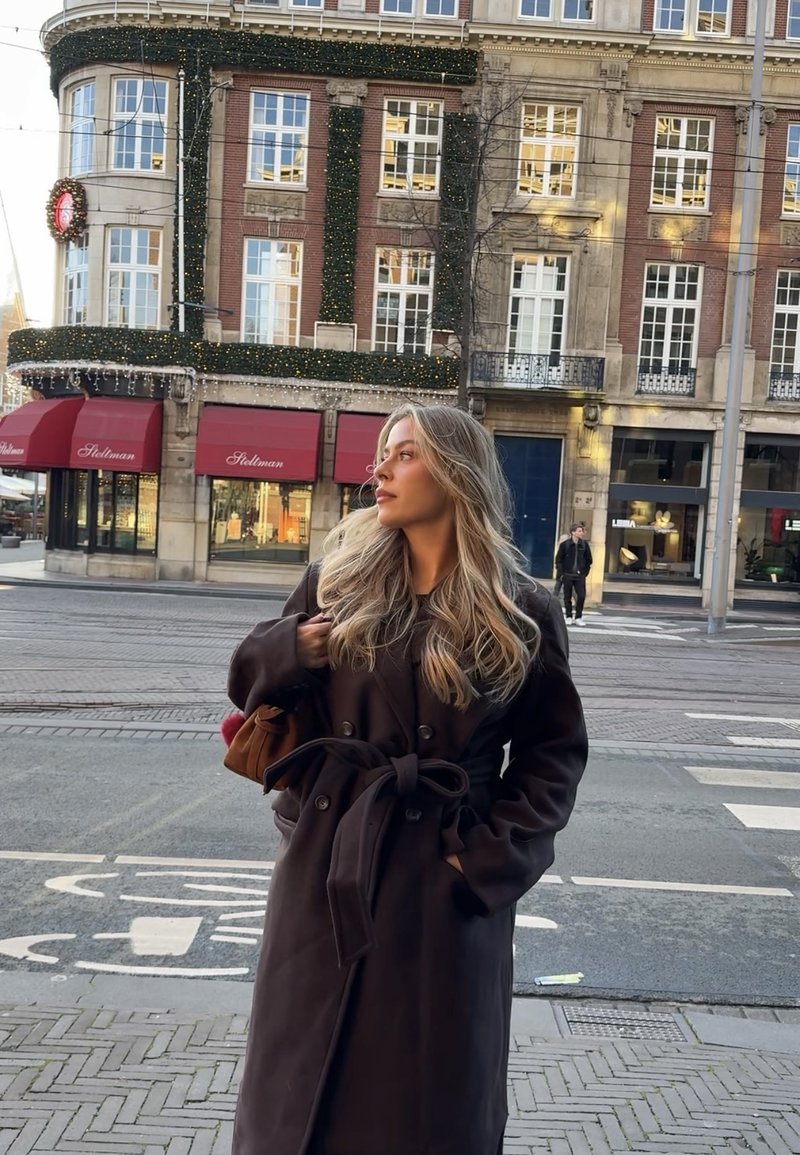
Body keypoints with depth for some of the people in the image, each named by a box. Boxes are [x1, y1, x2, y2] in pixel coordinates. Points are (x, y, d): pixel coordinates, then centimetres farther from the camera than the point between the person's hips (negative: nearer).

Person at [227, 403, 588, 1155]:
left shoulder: (520, 612, -5)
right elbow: (251, 676, 9)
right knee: (304, 1078, 15)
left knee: (430, 1090, 12)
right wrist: (296, 649, -12)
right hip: (328, 861, 3)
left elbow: (555, 751, 0)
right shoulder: (340, 577, 2)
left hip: (443, 876, -2)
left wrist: (495, 856, -9)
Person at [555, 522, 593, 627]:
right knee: (567, 597, 5)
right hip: (567, 575, -2)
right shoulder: (565, 544, -6)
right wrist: (561, 573, -5)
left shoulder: (585, 544, 2)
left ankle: (578, 617, 7)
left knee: (581, 596, -6)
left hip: (580, 576, 2)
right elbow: (558, 559, -1)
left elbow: (588, 560, 12)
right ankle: (568, 617, 17)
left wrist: (585, 572, 6)